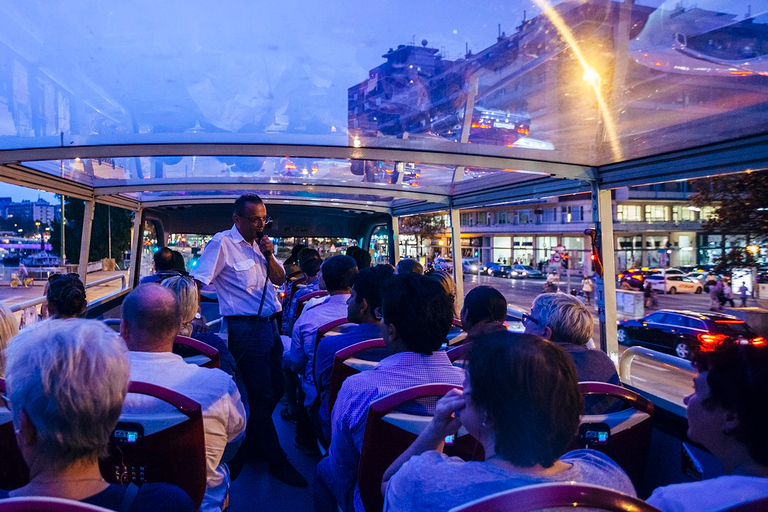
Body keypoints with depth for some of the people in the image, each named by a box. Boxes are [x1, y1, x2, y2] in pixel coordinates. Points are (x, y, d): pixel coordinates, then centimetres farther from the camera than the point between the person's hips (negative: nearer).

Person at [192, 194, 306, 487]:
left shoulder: (261, 243, 12)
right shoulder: (222, 244, -11)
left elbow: (279, 279, 12)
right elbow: (197, 281, -14)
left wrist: (269, 256, -5)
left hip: (269, 323, 8)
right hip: (245, 328, -8)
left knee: (276, 388, 16)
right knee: (261, 394, -1)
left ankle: (253, 443, 36)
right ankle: (277, 461, 12)